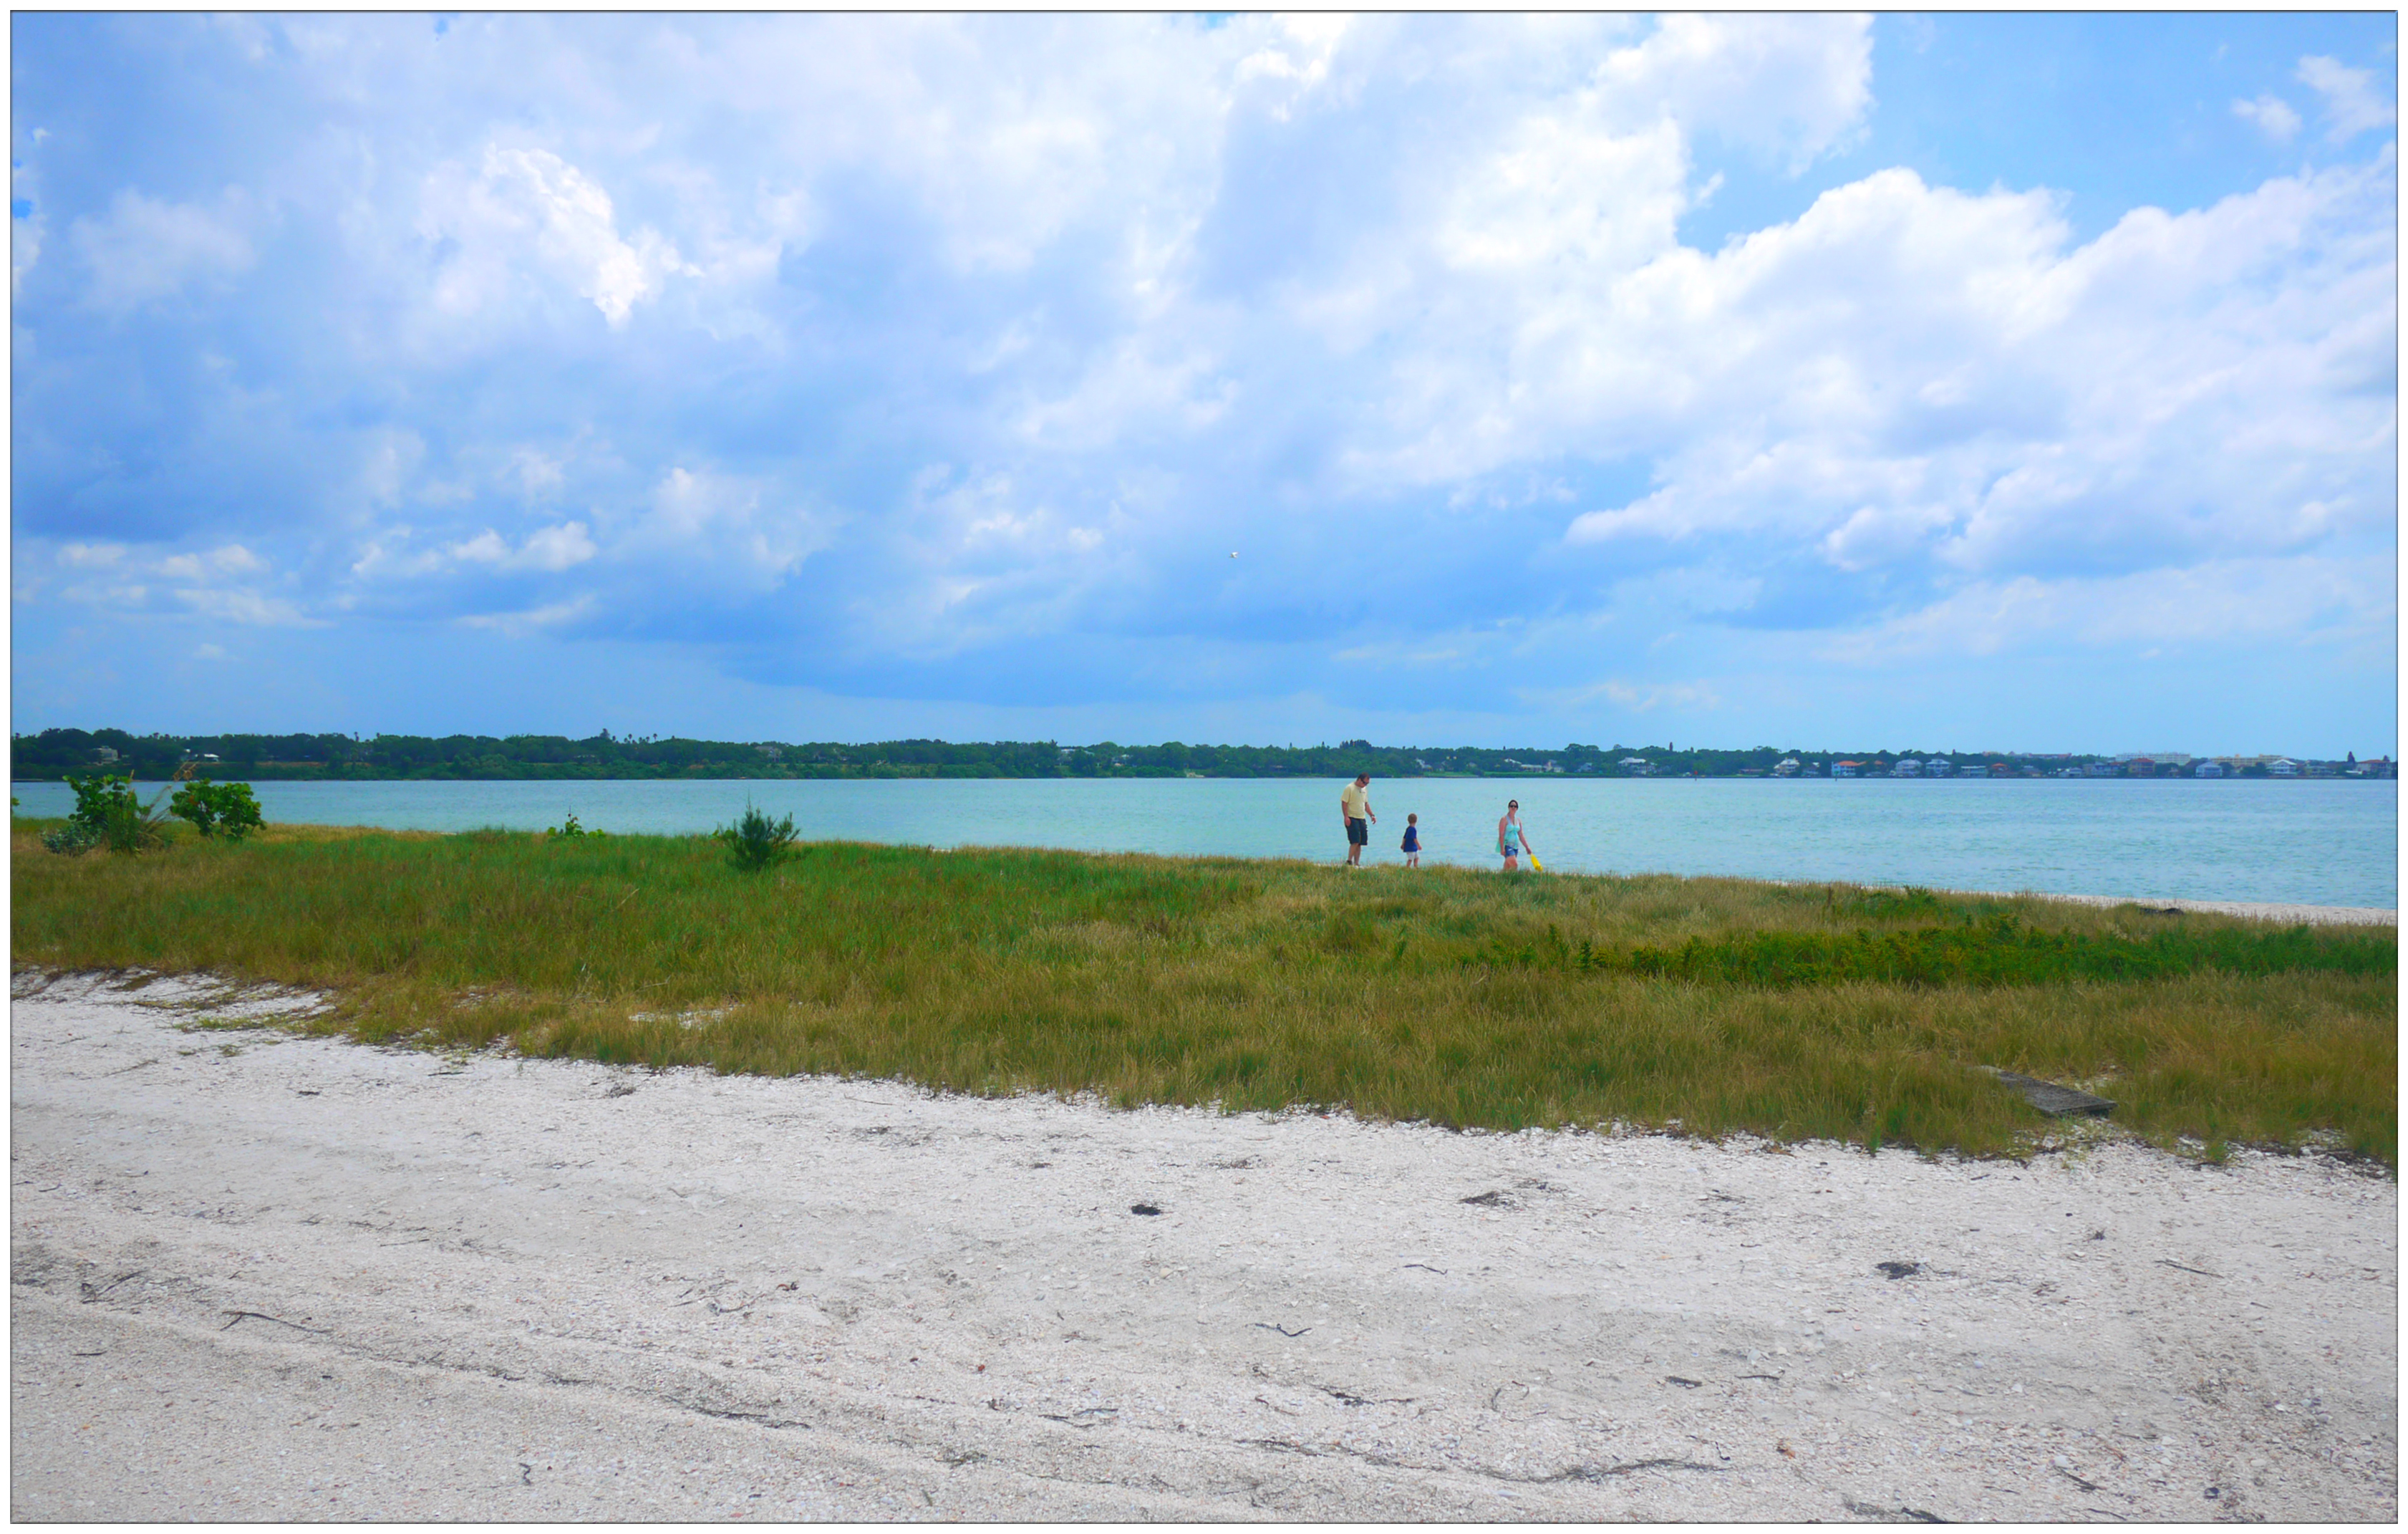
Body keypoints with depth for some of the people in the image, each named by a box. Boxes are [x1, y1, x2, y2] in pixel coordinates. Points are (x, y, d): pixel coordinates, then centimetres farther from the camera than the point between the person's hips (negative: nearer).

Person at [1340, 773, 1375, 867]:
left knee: (1360, 842, 4)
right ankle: (1349, 861, -8)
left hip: (1362, 819, 7)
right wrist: (1346, 817, -20)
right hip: (1352, 818, -7)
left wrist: (1371, 815, 17)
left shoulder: (1364, 789, 15)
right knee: (1355, 841, -15)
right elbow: (1344, 803, -12)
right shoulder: (1350, 788, -9)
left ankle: (1356, 863, 7)